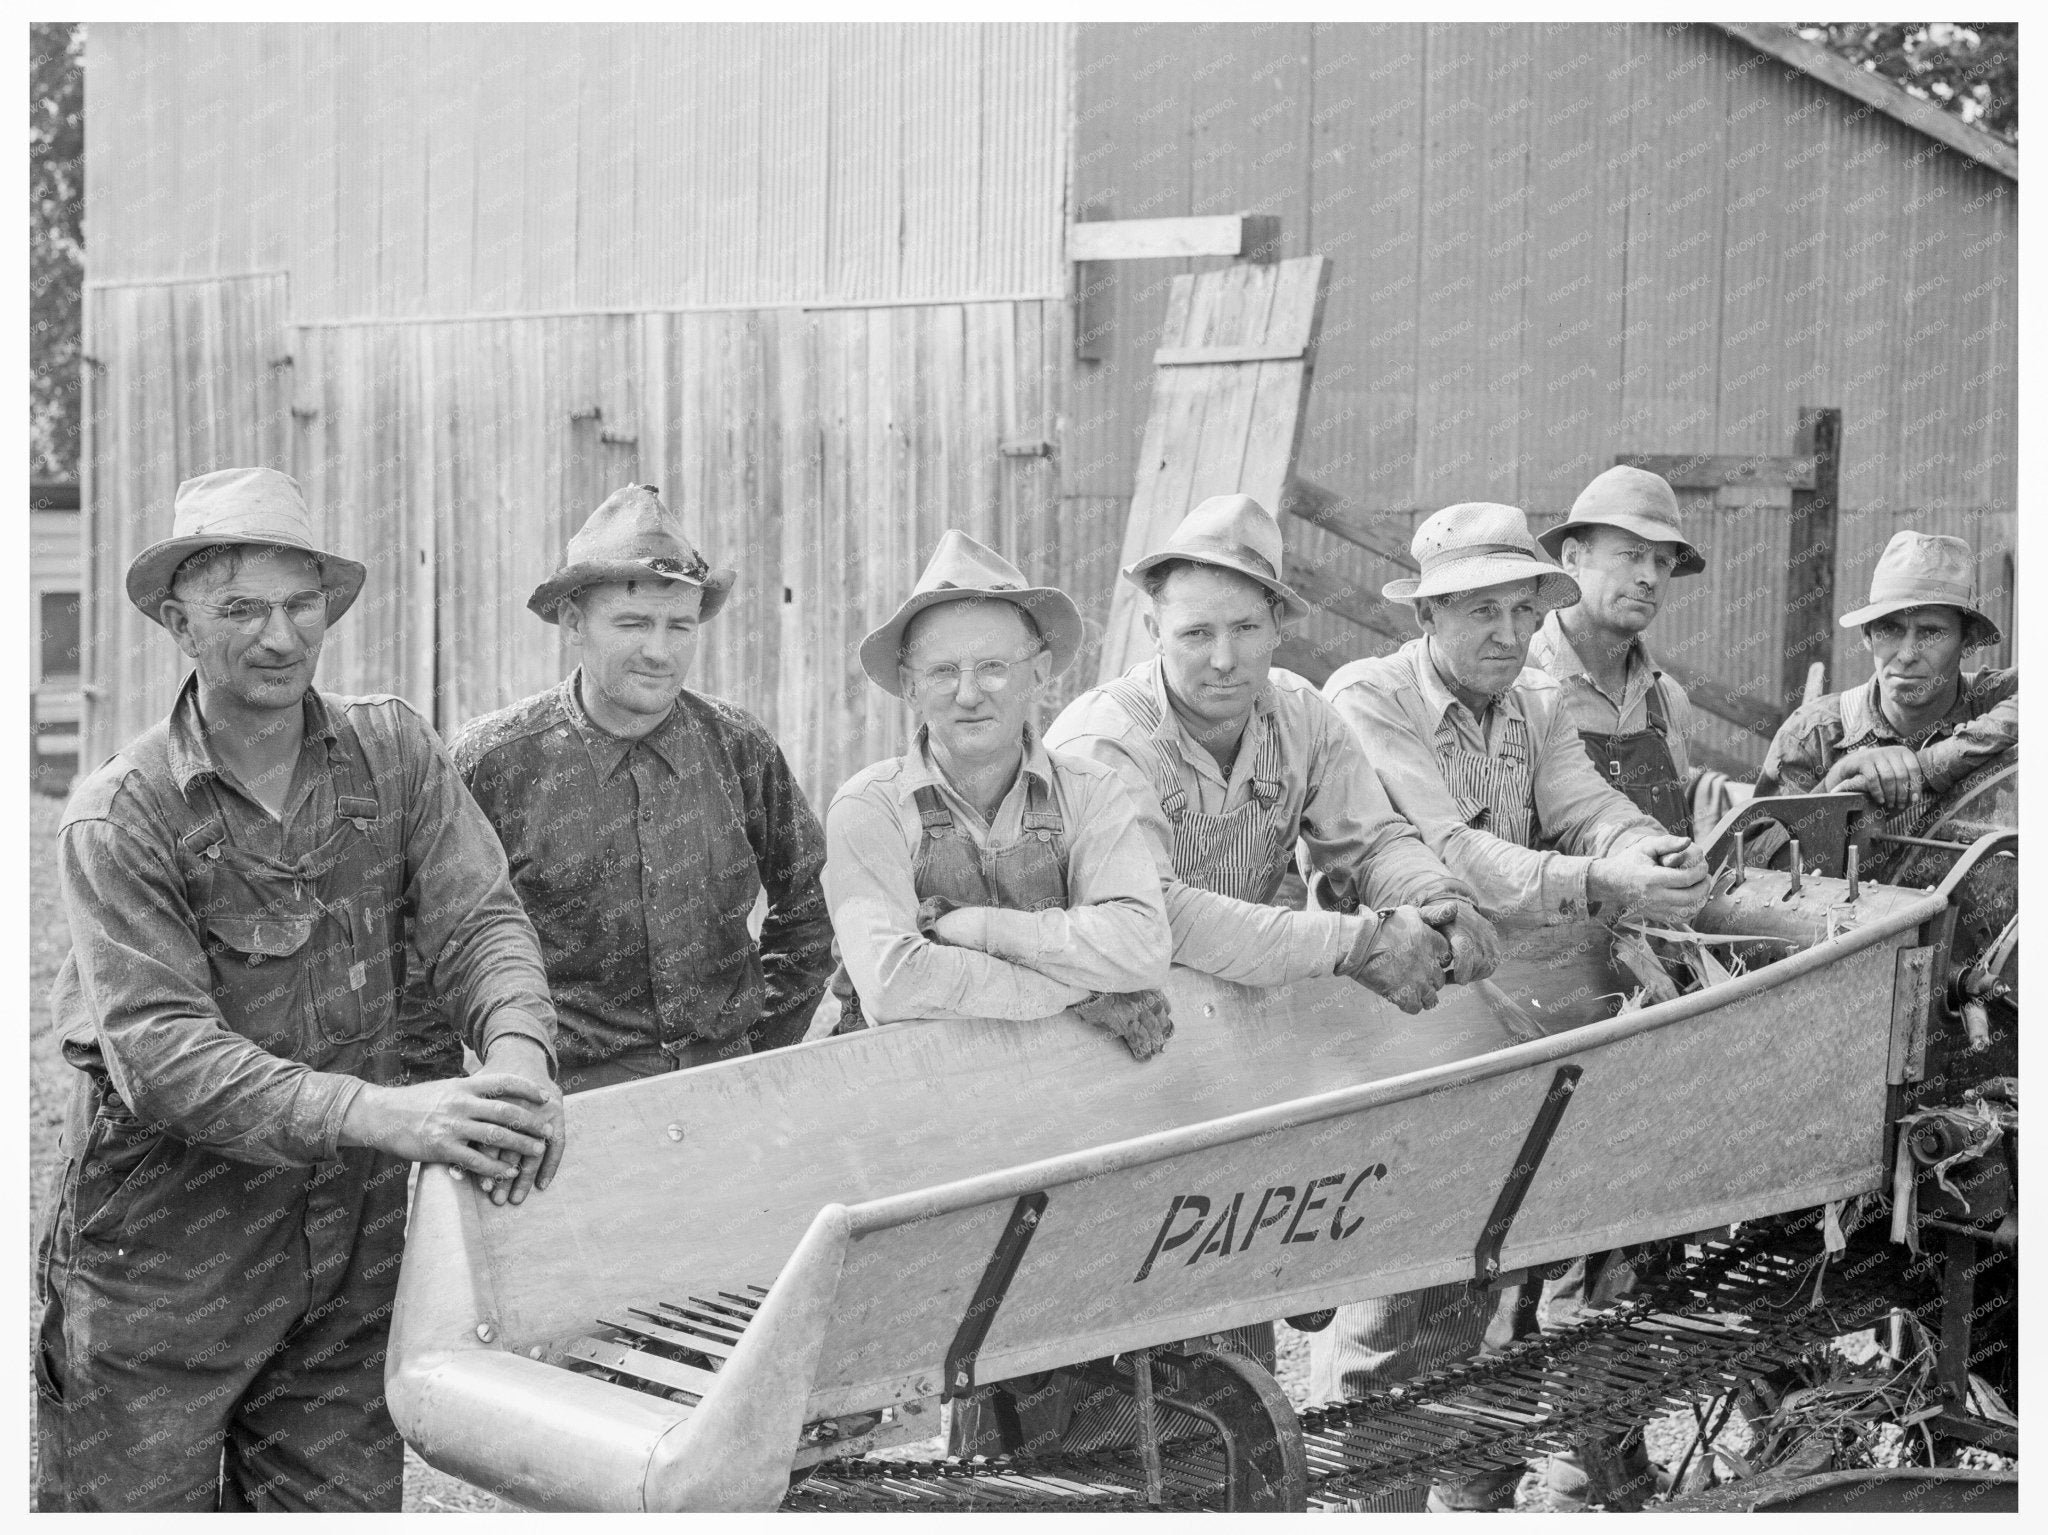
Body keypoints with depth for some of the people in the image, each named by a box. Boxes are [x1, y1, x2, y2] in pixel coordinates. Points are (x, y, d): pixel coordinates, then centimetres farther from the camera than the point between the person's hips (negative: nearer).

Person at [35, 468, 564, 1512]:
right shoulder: (120, 817, -11)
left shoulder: (393, 753, 2)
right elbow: (160, 1048, -21)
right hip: (164, 1241, -3)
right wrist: (379, 1113, -33)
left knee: (345, 1502, 10)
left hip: (354, 1241, 4)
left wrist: (516, 1052, -29)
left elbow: (479, 919, -6)